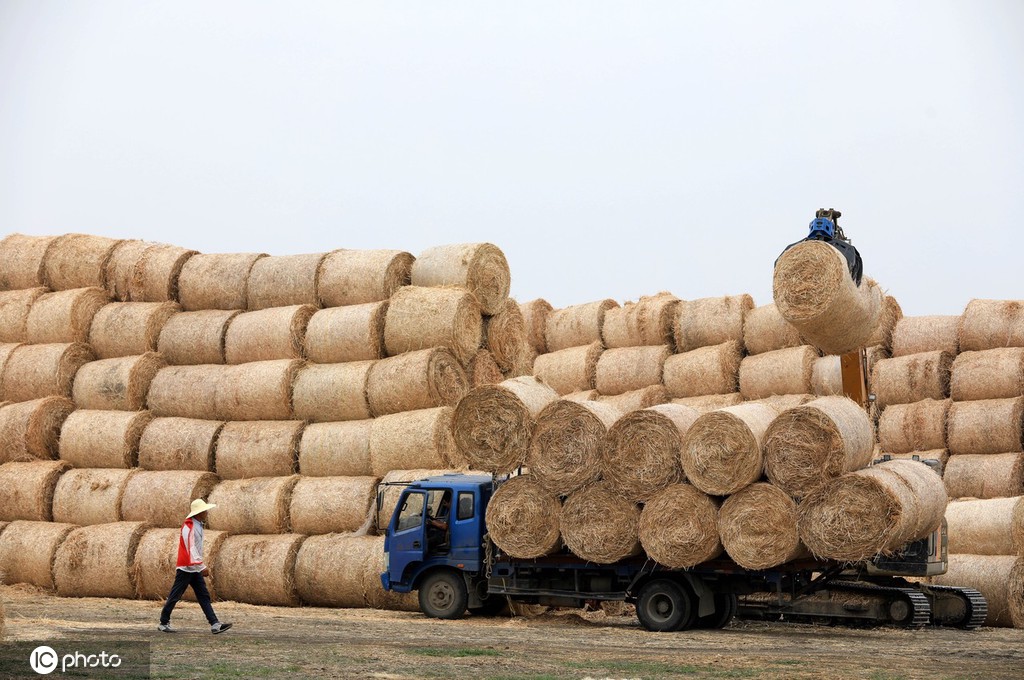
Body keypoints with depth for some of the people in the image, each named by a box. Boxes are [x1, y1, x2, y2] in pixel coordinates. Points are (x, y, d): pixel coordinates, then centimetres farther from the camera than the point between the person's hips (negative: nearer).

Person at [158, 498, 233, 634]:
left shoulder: (198, 526, 12)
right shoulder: (189, 527, -17)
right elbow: (191, 549, -23)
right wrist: (202, 567, -25)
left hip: (195, 569, 9)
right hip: (186, 568, -9)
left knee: (204, 596, 2)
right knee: (175, 596, 0)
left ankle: (215, 624, -4)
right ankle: (163, 623, 10)